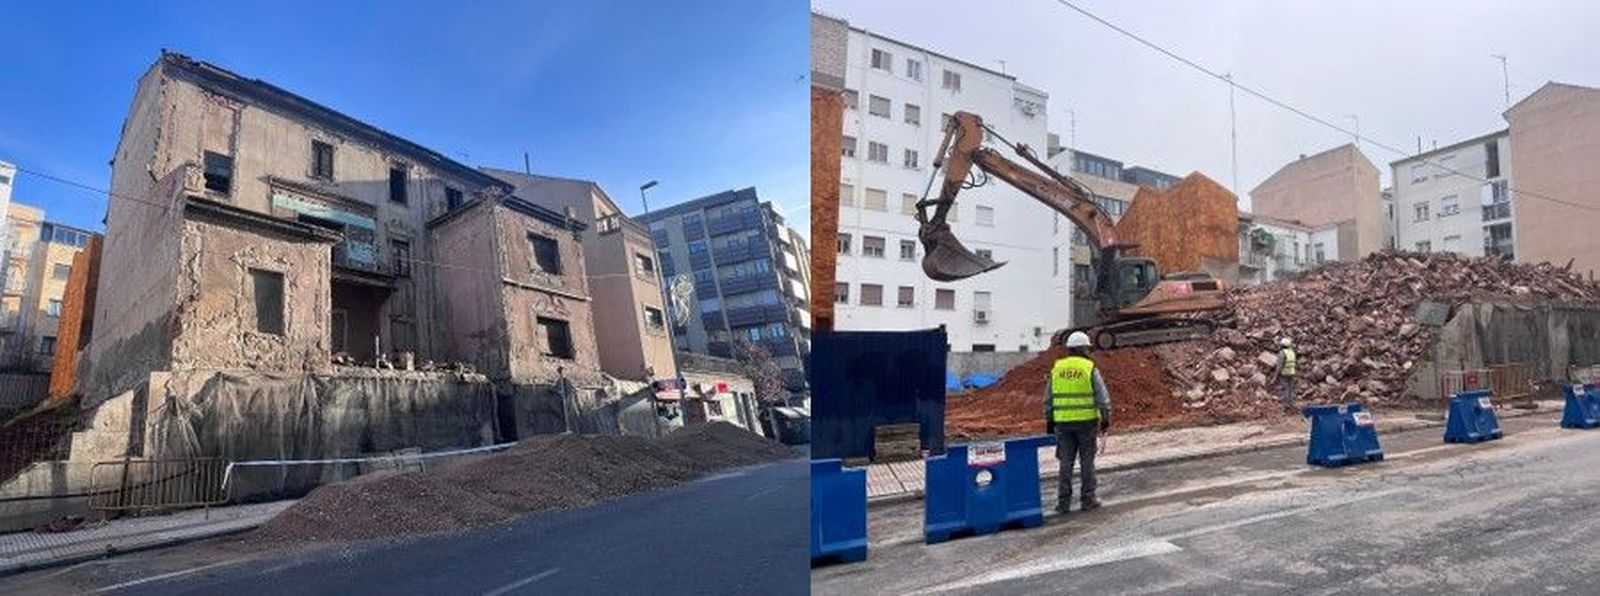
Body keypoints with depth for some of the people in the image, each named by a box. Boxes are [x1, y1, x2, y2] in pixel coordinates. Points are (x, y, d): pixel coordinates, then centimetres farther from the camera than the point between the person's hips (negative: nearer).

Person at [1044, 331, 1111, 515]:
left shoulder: (1056, 368, 5)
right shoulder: (1090, 368, -5)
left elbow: (1048, 399, 7)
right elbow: (1102, 397, -7)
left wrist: (1049, 421, 14)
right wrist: (1106, 418, 2)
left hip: (1063, 422, 3)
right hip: (1087, 421, -3)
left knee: (1066, 462, 7)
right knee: (1087, 461, 8)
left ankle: (1063, 502, 8)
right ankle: (1088, 499, 13)